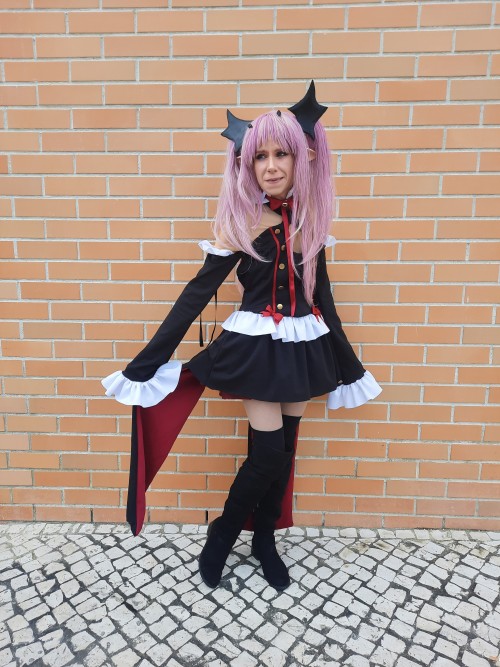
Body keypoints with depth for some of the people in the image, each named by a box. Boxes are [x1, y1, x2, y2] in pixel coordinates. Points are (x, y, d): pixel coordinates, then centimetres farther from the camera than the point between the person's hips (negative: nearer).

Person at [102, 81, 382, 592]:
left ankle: (264, 539, 36)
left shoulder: (312, 220, 2)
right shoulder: (239, 222, -9)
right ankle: (221, 536, 26)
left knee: (284, 448, 13)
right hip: (256, 348, -4)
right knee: (268, 452, -3)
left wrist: (347, 364, 18)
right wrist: (147, 361, -12)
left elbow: (320, 293, 11)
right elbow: (198, 293, -9)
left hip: (304, 349, 4)